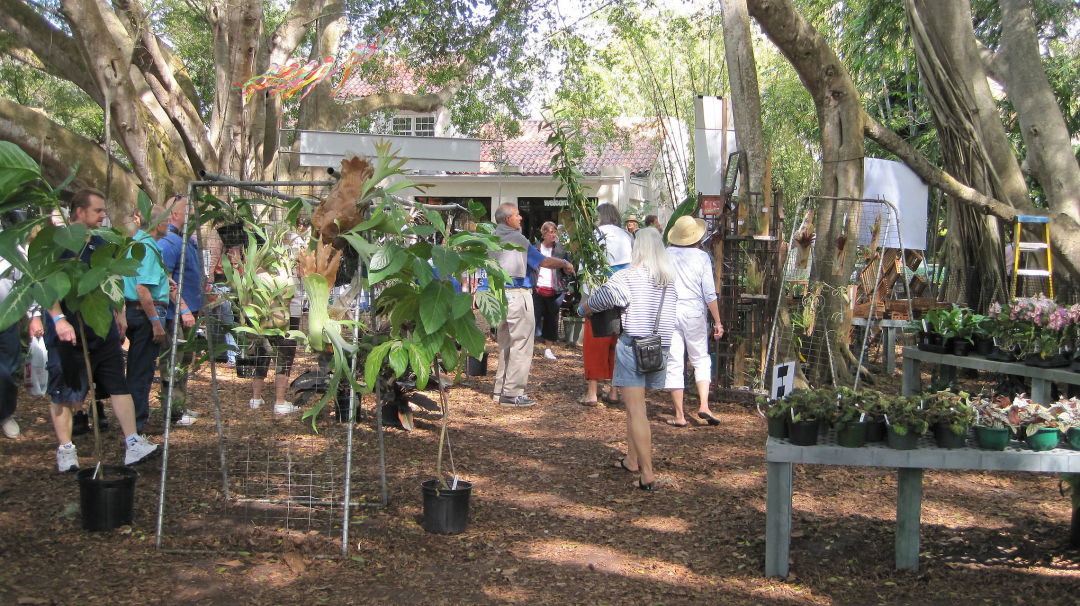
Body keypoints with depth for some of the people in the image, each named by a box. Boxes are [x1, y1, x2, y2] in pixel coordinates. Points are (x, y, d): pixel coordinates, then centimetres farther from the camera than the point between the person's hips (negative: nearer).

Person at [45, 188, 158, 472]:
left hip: (103, 330, 6)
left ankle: (133, 443, 0)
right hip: (69, 332, -6)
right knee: (64, 390, 3)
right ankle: (65, 449, 12)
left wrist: (117, 313, 22)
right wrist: (58, 318, -26)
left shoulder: (100, 244, 13)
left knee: (118, 384, 1)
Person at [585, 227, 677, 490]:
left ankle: (647, 475, -9)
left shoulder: (629, 276, -9)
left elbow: (591, 305, -6)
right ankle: (632, 460, 32)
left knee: (636, 411, -4)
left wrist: (586, 308, 15)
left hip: (633, 345, -6)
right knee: (634, 406, 22)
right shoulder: (670, 280, 6)